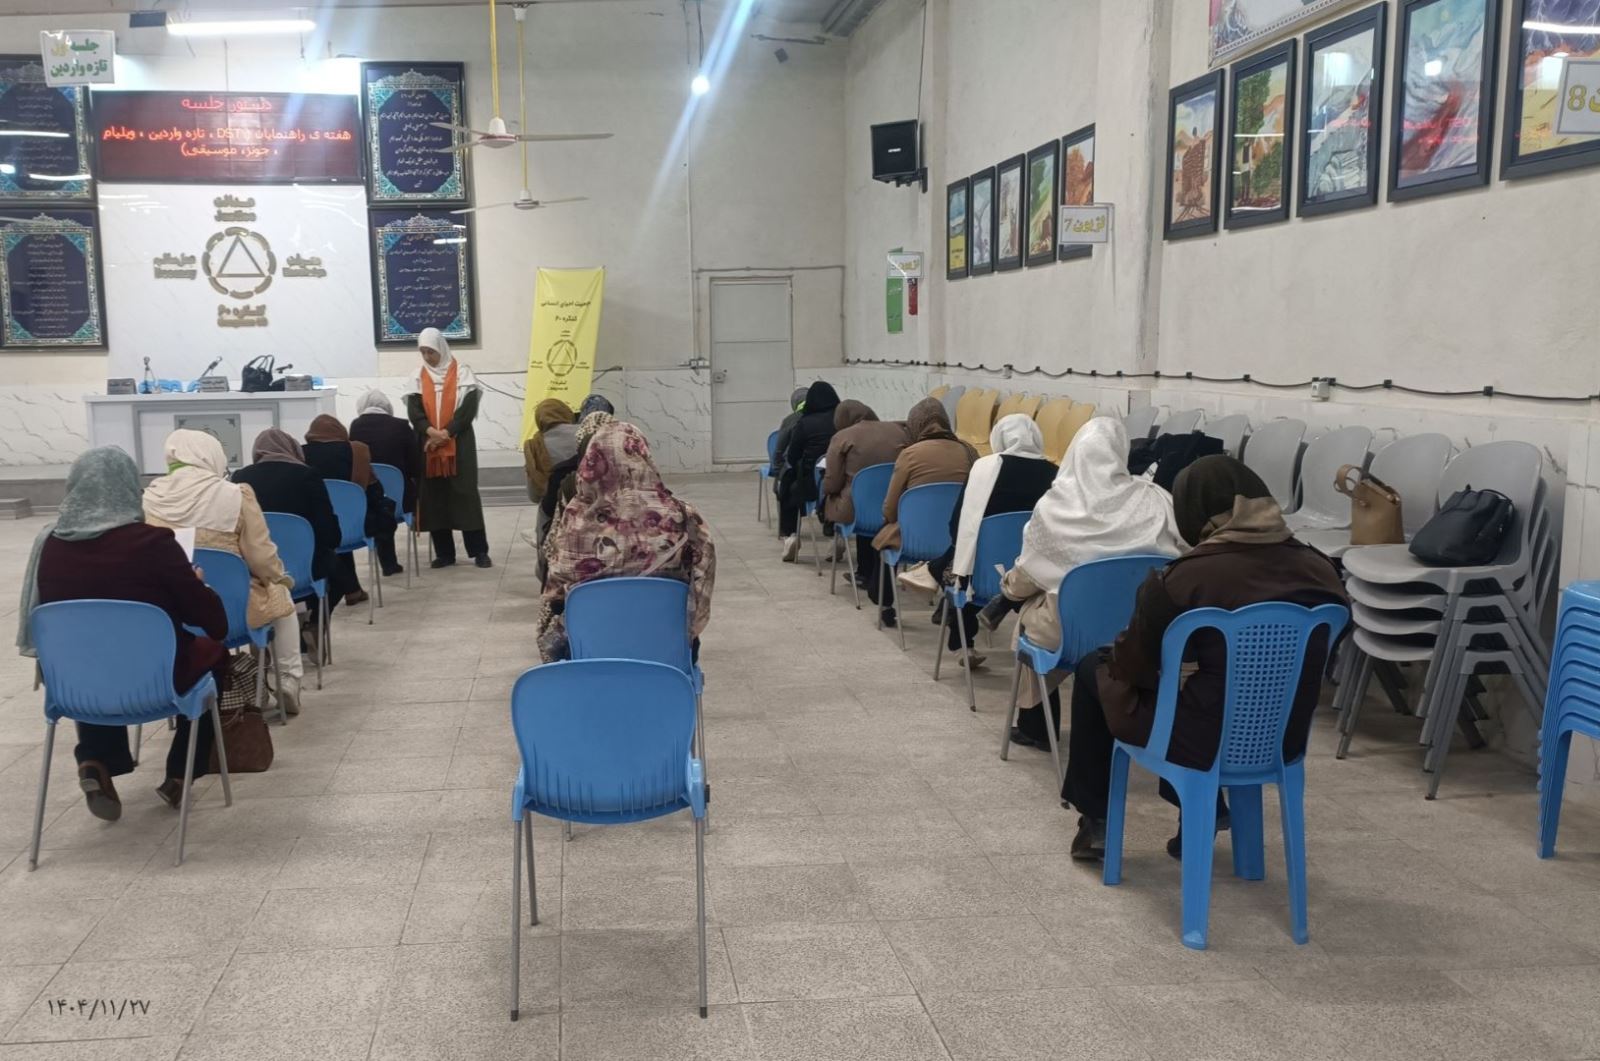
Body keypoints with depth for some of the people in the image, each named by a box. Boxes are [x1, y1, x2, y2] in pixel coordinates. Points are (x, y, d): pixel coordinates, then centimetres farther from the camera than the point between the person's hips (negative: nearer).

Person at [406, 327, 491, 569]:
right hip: (428, 445, 3)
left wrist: (447, 433, -16)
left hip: (459, 443, -3)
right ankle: (444, 553, 7)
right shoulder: (418, 377, 9)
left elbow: (469, 408, -8)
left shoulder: (462, 373, 1)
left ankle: (479, 551, -2)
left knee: (465, 494, -5)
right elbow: (413, 410, -1)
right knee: (434, 497, 1)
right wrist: (431, 431, -18)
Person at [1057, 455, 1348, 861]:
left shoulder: (1184, 577, -20)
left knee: (1095, 668, 19)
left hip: (1207, 742, -5)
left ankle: (1097, 819, 28)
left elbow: (1132, 663, -7)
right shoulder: (1320, 569, -5)